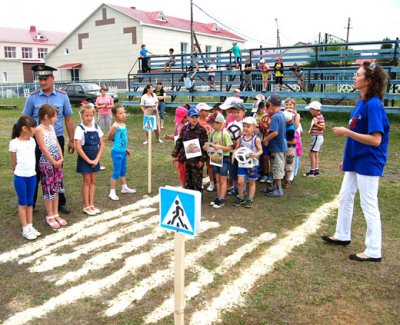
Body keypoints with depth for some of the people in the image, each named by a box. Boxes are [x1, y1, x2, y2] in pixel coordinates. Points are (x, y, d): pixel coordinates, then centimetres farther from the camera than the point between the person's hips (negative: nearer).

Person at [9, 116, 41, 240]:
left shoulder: (32, 141, 5)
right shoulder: (14, 143, -12)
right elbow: (14, 162, -3)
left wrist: (31, 171, 11)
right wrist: (18, 173, 5)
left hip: (32, 176, 5)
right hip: (20, 177, -5)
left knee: (30, 202, 13)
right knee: (23, 203, 5)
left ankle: (30, 226, 22)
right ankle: (25, 229, 13)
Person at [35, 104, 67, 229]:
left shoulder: (51, 127, 9)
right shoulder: (39, 130, -14)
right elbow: (43, 148, -16)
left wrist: (61, 158, 0)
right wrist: (53, 162, -12)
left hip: (57, 161, 7)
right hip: (47, 162, -7)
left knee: (56, 187, 11)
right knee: (49, 189, 0)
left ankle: (56, 214, 22)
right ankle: (50, 217, 12)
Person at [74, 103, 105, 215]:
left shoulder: (97, 127, 1)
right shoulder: (80, 129, -12)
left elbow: (102, 144, 4)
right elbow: (78, 148, -17)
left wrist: (97, 159, -6)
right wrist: (89, 160, -16)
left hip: (95, 158, 5)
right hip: (84, 159, -4)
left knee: (93, 181, 10)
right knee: (86, 181, 3)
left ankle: (91, 204, 21)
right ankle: (86, 206, 14)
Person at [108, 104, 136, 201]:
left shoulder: (124, 125, 7)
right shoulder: (115, 126, -19)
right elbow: (109, 138, -9)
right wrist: (116, 140, 4)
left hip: (123, 151, 8)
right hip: (117, 152, -8)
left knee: (123, 171, 21)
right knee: (117, 172, -3)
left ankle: (124, 187, 36)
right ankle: (112, 192, 6)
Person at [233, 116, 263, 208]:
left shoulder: (256, 139, -9)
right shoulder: (241, 138, 2)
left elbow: (261, 150, -7)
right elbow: (237, 148, 9)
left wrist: (256, 154, -27)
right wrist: (234, 154, -12)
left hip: (252, 163, -3)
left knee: (251, 182, 10)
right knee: (240, 181, 0)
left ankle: (250, 200, 22)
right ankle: (241, 198, 20)